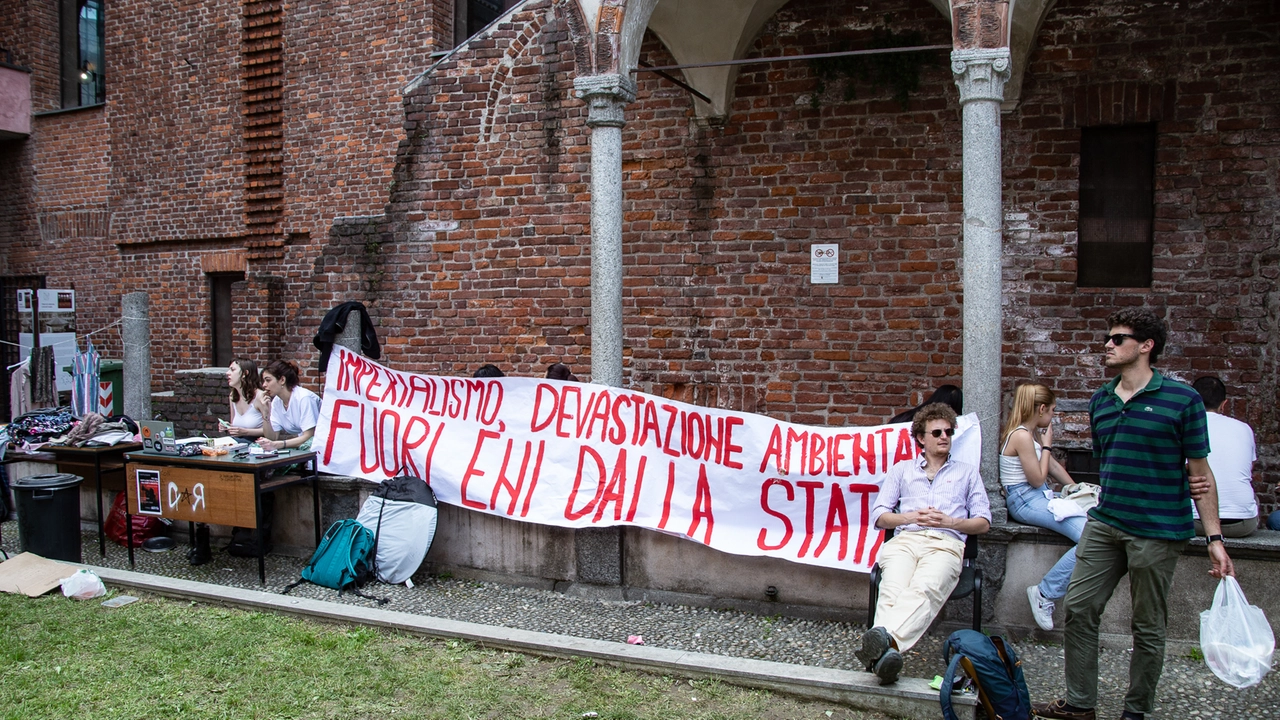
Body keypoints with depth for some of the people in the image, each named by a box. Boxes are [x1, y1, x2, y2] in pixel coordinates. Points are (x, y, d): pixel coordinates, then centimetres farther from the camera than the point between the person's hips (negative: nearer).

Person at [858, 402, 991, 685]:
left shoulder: (967, 473, 28)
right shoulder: (902, 469, 28)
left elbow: (983, 522, 18)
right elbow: (878, 516, 20)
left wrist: (950, 521, -2)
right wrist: (910, 517, 0)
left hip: (946, 543, -1)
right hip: (905, 539, 2)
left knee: (923, 589, -37)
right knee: (893, 589, -34)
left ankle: (885, 640, -61)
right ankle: (885, 651, -56)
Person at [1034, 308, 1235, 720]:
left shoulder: (1182, 400, -8)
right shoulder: (1100, 401, 9)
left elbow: (1201, 474, -6)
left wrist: (1215, 538, -9)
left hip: (1158, 531, -5)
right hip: (1104, 523, 6)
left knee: (1148, 627, 7)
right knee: (1078, 609, 5)